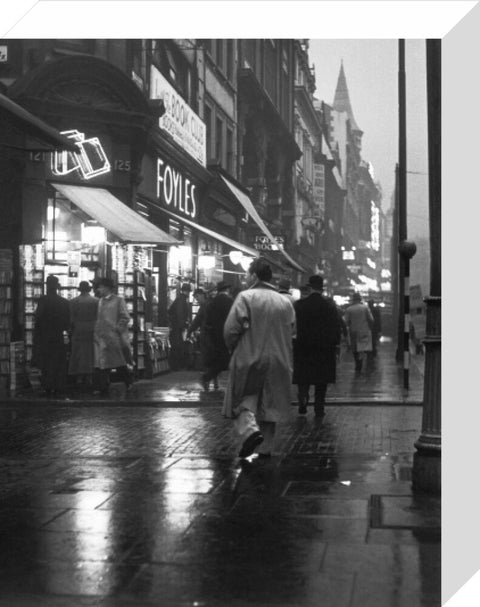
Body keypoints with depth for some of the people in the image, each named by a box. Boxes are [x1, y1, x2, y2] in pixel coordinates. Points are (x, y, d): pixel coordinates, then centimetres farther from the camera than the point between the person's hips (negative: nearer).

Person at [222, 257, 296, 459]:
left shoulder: (245, 297, -9)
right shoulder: (286, 302, 7)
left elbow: (231, 329, -15)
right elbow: (291, 332, 9)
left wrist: (233, 349, 2)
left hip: (249, 360, -5)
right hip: (278, 362, 5)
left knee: (243, 401, 6)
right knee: (268, 405, 14)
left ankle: (250, 430, -19)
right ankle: (265, 448, 18)